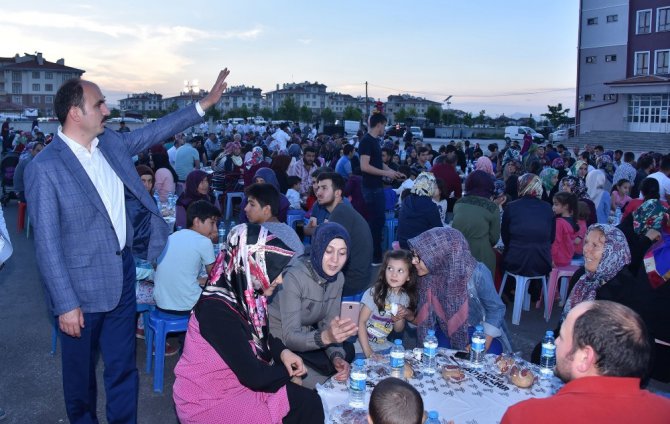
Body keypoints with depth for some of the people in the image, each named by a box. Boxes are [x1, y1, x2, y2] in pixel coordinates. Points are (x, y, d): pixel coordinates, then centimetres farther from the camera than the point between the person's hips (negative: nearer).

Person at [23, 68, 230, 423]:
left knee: (123, 365, 16)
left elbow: (156, 130, 15)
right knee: (80, 368, 17)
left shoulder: (112, 142, 2)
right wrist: (66, 304, -17)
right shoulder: (44, 168, -18)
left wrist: (205, 102, 13)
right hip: (82, 286, -5)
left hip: (122, 273, 6)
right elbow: (47, 242, -17)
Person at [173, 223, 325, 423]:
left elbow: (260, 334, 14)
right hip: (209, 404, -8)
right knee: (306, 404, -10)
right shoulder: (218, 310, -29)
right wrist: (289, 372, -7)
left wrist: (283, 352, -4)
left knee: (307, 399, 0)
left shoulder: (244, 293, -5)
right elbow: (254, 376, -25)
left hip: (235, 381, 8)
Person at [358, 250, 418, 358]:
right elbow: (361, 322, -14)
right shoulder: (374, 293, -14)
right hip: (362, 344, -5)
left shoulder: (405, 298, -1)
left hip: (383, 346, 5)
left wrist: (399, 318, -12)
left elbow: (398, 330, 10)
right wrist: (368, 352, -20)